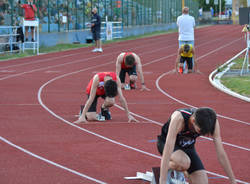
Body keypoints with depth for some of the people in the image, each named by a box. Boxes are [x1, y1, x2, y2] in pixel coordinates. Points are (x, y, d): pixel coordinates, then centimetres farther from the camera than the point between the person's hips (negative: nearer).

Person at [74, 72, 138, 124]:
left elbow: (122, 98, -28)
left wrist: (129, 115, -27)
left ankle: (104, 109, 1)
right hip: (93, 91, -2)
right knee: (91, 118, -18)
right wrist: (82, 116, -41)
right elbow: (91, 99, -39)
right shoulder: (97, 78, -42)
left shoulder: (116, 79, -34)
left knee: (111, 102, -34)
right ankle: (83, 110, 16)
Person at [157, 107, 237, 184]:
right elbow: (168, 149, -44)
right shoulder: (178, 118, -40)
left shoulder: (212, 121, -27)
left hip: (188, 146, 4)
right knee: (184, 163, -38)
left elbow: (221, 154, -19)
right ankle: (168, 169, -4)